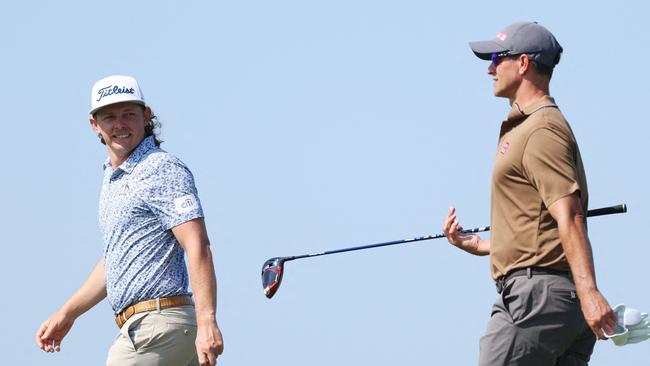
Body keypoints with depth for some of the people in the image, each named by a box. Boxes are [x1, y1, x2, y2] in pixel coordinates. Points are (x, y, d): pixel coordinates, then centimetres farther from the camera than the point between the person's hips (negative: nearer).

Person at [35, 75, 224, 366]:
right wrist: (67, 313, 29)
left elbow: (197, 246, -19)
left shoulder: (164, 170, -9)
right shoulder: (114, 177, 21)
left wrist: (207, 322, -28)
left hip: (158, 327, -9)